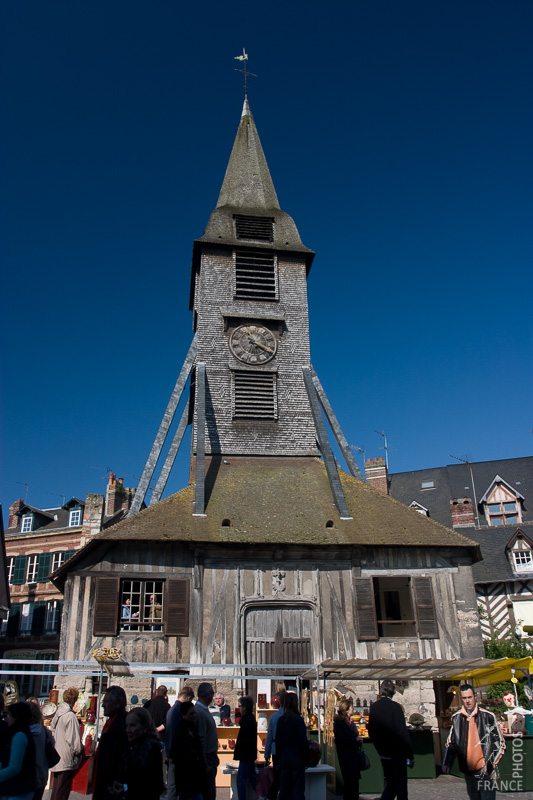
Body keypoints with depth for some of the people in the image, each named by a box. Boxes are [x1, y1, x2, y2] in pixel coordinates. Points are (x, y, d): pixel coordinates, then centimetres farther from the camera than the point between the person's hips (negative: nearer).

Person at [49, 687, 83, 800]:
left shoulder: (58, 713, 6)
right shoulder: (70, 716, -19)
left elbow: (52, 732, 15)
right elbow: (74, 739, -19)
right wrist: (80, 750, -3)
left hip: (57, 759, 8)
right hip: (66, 760, -8)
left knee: (56, 788, 18)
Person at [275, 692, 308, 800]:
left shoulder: (280, 720, 2)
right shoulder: (298, 719, -14)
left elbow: (277, 741, 6)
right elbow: (303, 741, -13)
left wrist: (280, 757, 13)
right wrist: (306, 757, -3)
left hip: (284, 757, 5)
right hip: (297, 757, -5)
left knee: (284, 788, 13)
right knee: (298, 788, 3)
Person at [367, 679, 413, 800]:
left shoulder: (373, 707, 1)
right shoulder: (395, 707, -19)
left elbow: (371, 731, 9)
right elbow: (403, 733, -19)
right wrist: (410, 756, -11)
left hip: (383, 754, 6)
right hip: (397, 754, -6)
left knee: (390, 784, 19)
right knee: (401, 786, 8)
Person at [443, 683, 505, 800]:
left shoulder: (487, 716, -5)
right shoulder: (456, 718, 4)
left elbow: (500, 744, -1)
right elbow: (450, 743, 13)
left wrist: (489, 765, -9)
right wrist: (446, 763, 1)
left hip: (486, 771, -3)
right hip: (468, 771, 4)